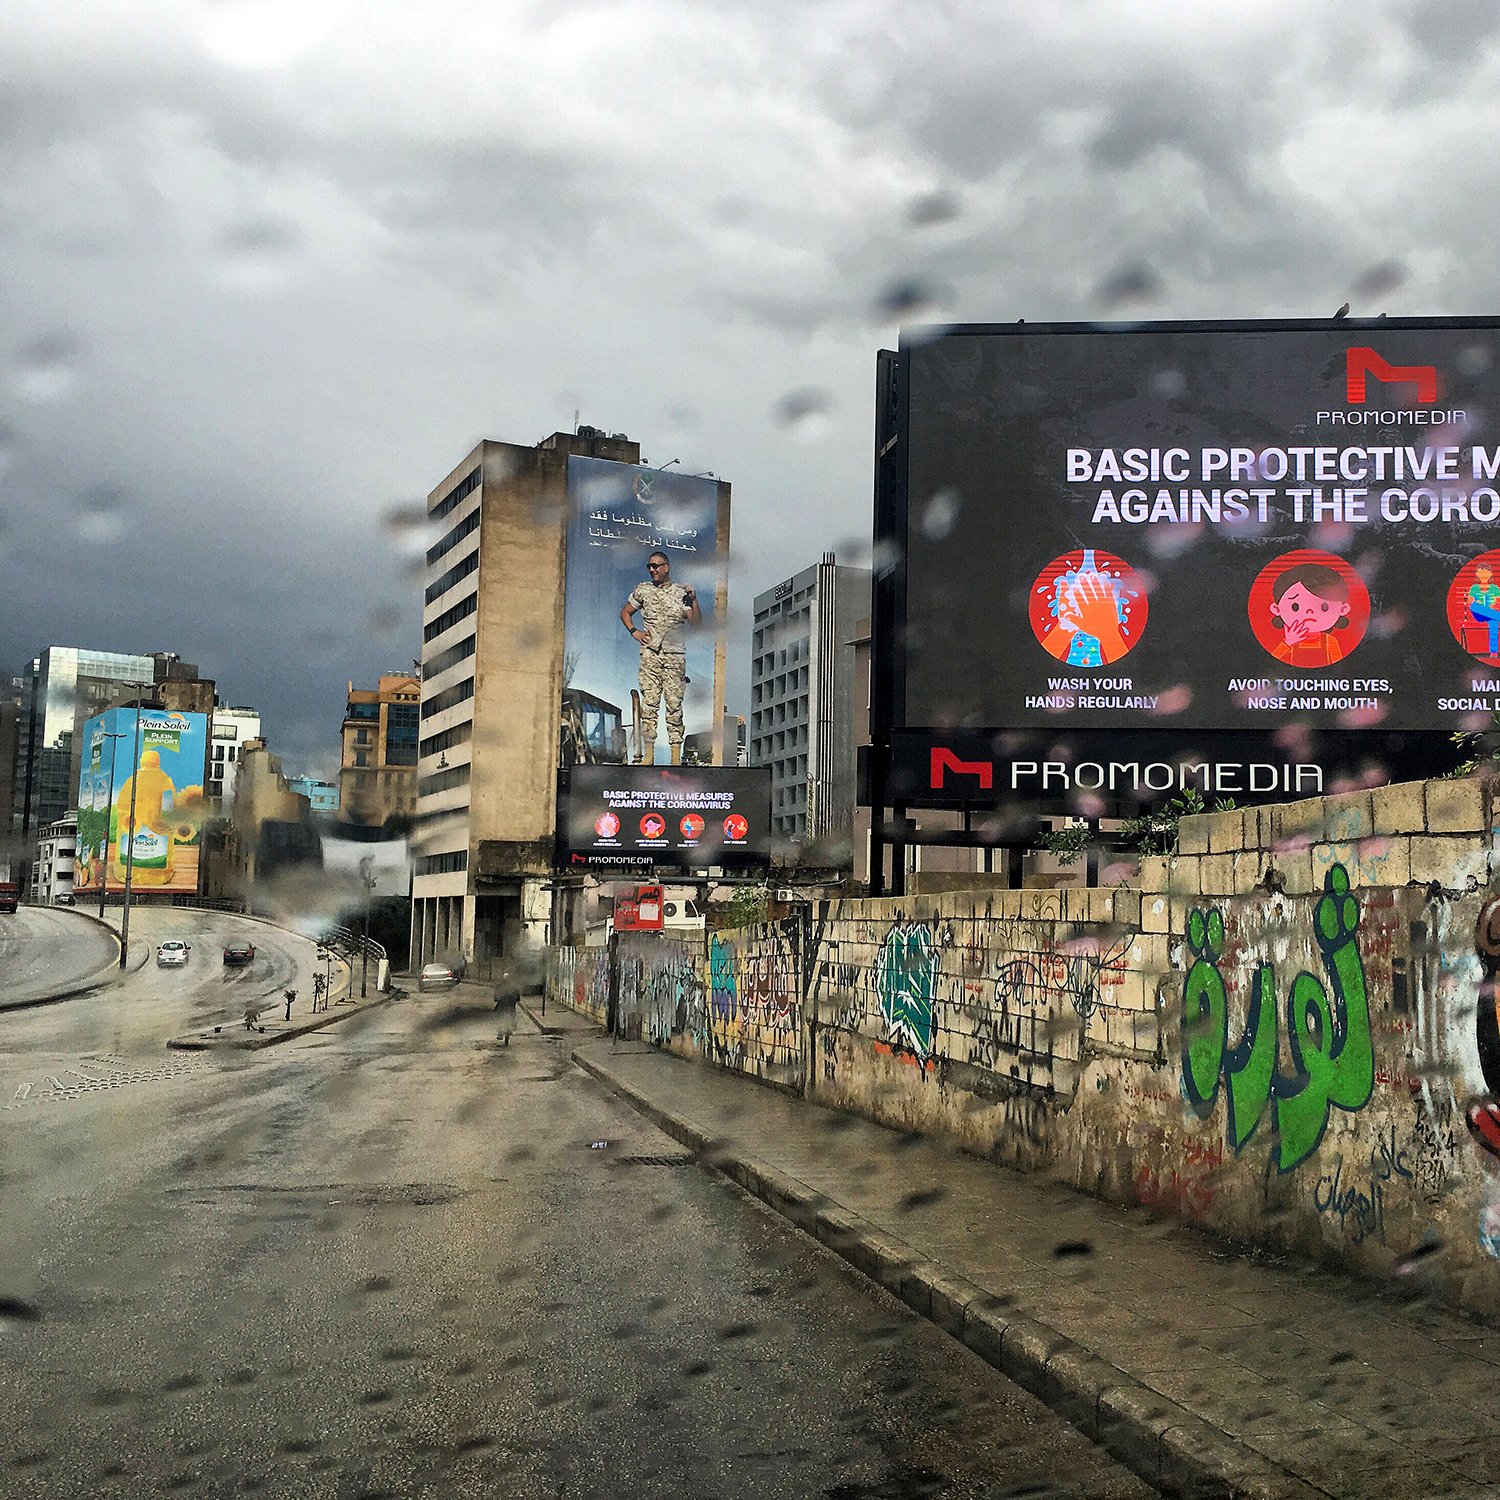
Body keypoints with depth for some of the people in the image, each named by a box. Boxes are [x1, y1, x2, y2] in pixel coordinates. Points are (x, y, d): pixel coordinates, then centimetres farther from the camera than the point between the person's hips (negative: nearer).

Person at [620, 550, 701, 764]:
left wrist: (693, 600, -14)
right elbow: (625, 613, 21)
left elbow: (696, 623, 0)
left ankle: (676, 755, 0)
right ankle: (648, 753, 0)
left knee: (674, 703, -2)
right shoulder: (642, 590, 9)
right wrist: (634, 632, 6)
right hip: (650, 654, 1)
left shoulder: (681, 592, 5)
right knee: (649, 703, -3)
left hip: (675, 656, -1)